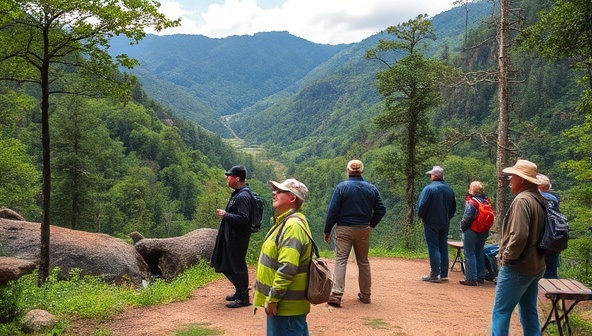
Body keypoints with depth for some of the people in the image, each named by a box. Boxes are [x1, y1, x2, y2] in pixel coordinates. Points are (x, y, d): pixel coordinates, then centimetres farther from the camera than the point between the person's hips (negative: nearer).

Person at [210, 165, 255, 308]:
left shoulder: (243, 196, -21)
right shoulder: (237, 194, 11)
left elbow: (243, 219, -28)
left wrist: (226, 215, -20)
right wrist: (225, 214, 10)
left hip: (238, 238, -11)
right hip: (230, 236, 11)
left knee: (238, 267, 1)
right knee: (226, 265, 18)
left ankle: (243, 298, 14)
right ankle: (240, 291, 33)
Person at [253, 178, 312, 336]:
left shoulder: (293, 225, -22)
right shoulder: (286, 221, 13)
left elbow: (287, 269, -28)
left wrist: (272, 299, -22)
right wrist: (272, 298, 21)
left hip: (286, 304, -10)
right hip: (287, 303, 10)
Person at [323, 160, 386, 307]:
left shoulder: (341, 187, -7)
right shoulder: (371, 188, 3)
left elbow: (333, 210, -9)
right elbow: (381, 210, 4)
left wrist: (327, 230, -2)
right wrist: (371, 224, 18)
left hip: (344, 229, -3)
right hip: (364, 230, 3)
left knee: (340, 260, -4)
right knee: (363, 262, 14)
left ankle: (336, 294, -14)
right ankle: (365, 295, 21)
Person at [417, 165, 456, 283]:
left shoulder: (429, 188, -14)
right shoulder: (449, 189, 8)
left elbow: (422, 205, -17)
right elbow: (453, 207, 15)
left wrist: (421, 216, -1)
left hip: (431, 223, -6)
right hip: (445, 223, 6)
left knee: (433, 248, -3)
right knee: (443, 247, 11)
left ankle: (435, 275, -4)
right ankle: (444, 274, 15)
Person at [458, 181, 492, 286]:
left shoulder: (471, 202, -17)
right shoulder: (487, 201, 3)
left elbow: (467, 217, -20)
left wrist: (462, 226, -4)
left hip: (471, 231, -7)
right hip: (484, 232, 7)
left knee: (470, 255, 0)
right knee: (479, 254, 16)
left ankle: (471, 278, 0)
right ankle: (480, 277, 23)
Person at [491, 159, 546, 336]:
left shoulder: (522, 200, -18)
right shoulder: (540, 200, 10)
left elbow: (519, 235, -27)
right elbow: (536, 233, 16)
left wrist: (507, 256, -14)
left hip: (517, 268, -9)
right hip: (536, 266, 9)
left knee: (500, 312, -1)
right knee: (529, 312, 16)